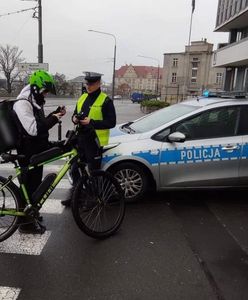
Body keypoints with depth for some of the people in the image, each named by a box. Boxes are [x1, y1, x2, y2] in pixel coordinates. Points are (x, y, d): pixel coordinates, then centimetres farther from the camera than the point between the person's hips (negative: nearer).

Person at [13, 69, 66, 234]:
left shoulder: (36, 102, 13)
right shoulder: (22, 104, -19)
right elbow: (33, 129, -29)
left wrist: (55, 114, 3)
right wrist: (54, 118, -23)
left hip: (37, 151, 9)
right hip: (28, 154, -9)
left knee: (35, 184, 18)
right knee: (28, 185, 0)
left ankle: (31, 213, 35)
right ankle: (26, 223, 13)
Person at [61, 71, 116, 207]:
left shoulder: (105, 101, -8)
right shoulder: (82, 98, 13)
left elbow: (111, 122, -14)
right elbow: (75, 115, 22)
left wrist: (91, 122, -22)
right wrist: (75, 119, -3)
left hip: (95, 141, -7)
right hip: (80, 139, 7)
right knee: (75, 169, 14)